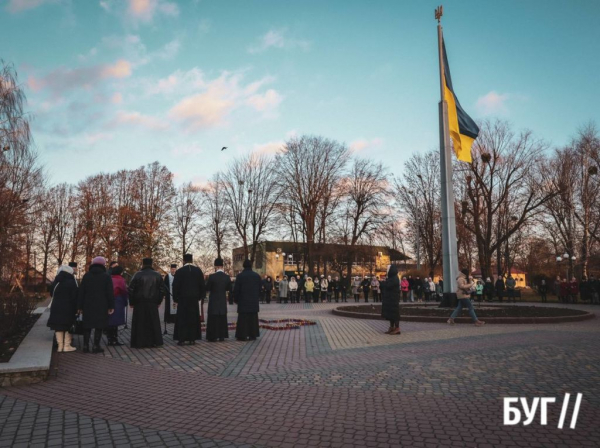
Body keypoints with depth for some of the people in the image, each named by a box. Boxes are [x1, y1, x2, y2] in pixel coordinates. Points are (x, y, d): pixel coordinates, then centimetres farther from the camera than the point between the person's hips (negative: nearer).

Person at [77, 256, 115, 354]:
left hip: (88, 306, 3)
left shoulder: (86, 276, 8)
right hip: (101, 307, -3)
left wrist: (80, 306, 9)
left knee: (87, 326, 10)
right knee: (99, 326, 1)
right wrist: (111, 306, -1)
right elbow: (110, 293, -5)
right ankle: (96, 346, -1)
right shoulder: (106, 277, -1)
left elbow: (81, 292, 7)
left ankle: (85, 346, 10)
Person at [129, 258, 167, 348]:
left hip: (139, 303, -2)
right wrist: (158, 302, 9)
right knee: (154, 322, 11)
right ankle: (155, 342, 14)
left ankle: (139, 342, 7)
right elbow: (162, 289, 2)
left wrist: (131, 302, 1)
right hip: (153, 303, 2)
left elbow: (131, 289, -8)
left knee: (140, 323, 6)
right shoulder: (157, 275, 1)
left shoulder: (138, 275, -7)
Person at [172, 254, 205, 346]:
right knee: (193, 318, 8)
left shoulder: (179, 271, -6)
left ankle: (182, 339, 3)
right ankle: (192, 339, 8)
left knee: (182, 319, 4)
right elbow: (202, 285, 3)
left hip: (183, 298, -2)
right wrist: (201, 297, 11)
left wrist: (175, 298, 4)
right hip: (195, 298, 2)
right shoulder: (198, 270, 0)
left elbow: (175, 286, -5)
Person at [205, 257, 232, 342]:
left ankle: (212, 337, 6)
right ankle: (222, 336, 14)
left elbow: (207, 289, -9)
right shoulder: (227, 277, -4)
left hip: (213, 301, -4)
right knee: (222, 319, 11)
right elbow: (229, 289, 6)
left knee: (213, 319, 4)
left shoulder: (212, 276, -16)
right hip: (223, 301, 4)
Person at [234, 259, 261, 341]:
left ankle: (242, 335, 0)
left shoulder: (240, 276, -7)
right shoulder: (257, 276, 3)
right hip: (254, 301, 3)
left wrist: (235, 299, 7)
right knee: (253, 319, 9)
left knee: (243, 319, 1)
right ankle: (253, 335, 11)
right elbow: (259, 289, 8)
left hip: (243, 301, -3)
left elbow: (236, 289, -6)